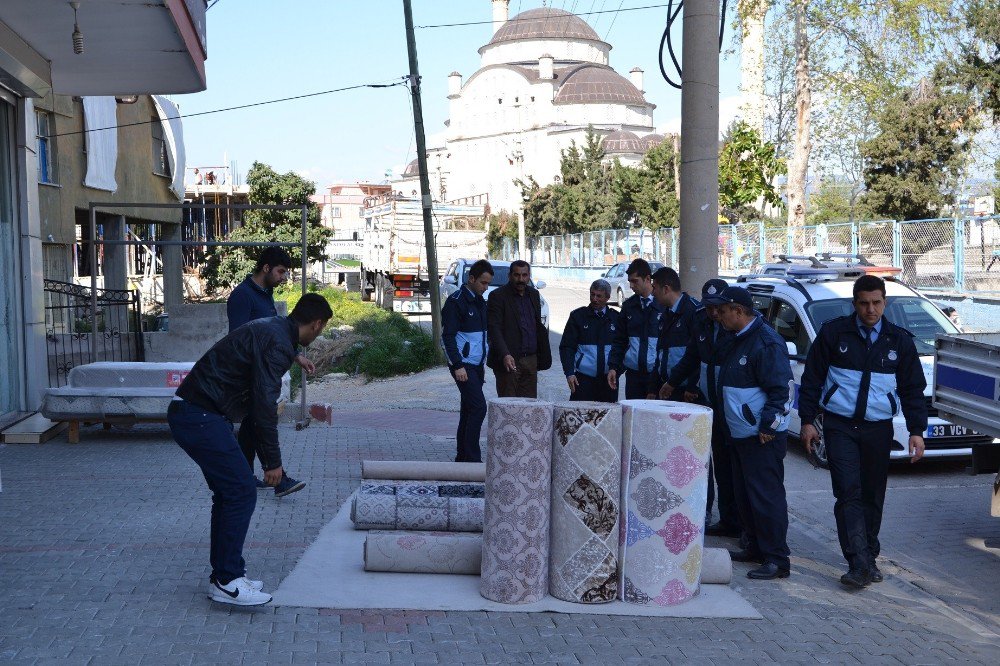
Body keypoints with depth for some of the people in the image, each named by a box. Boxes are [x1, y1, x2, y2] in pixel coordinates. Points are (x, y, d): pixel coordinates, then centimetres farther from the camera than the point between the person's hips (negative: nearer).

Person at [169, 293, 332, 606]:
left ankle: (224, 575, 22)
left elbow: (259, 399, 28)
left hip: (188, 413, 11)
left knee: (228, 493, 15)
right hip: (201, 417, -11)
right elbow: (265, 404, -20)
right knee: (241, 493, -6)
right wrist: (273, 461, -13)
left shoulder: (270, 330, 17)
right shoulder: (277, 343, -16)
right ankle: (227, 583, 1)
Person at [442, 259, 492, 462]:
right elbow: (447, 336, -13)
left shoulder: (481, 302, 17)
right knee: (478, 407, -15)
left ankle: (462, 457, 15)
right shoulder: (455, 301, -9)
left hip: (476, 365, 8)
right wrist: (457, 365, -18)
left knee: (469, 410, 9)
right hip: (463, 365, -8)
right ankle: (472, 458, -12)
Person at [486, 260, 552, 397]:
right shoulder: (498, 296, -5)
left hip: (530, 360, 6)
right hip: (509, 360, -6)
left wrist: (543, 356, 13)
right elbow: (494, 329, -13)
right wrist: (505, 355, -26)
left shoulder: (534, 294, 14)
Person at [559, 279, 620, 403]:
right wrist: (569, 373, -7)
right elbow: (566, 347, 4)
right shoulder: (578, 316, 6)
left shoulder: (616, 318, 10)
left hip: (608, 378, 2)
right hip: (583, 378, -1)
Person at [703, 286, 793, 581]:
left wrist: (768, 426, -20)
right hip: (739, 434, 10)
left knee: (766, 497, -6)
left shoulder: (767, 343, -17)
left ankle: (777, 559, 0)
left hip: (762, 438, -10)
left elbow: (782, 390, -19)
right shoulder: (736, 340, 13)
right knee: (744, 494, 16)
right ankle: (755, 548, 27)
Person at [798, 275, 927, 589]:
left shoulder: (899, 340, 5)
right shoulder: (834, 333, -1)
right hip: (840, 426, -2)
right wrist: (808, 420, 0)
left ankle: (868, 559, 23)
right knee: (848, 493, -11)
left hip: (878, 428, 2)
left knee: (873, 497, 8)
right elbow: (812, 378, 4)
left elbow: (912, 389, 10)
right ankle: (860, 564, -14)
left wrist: (916, 430, 4)